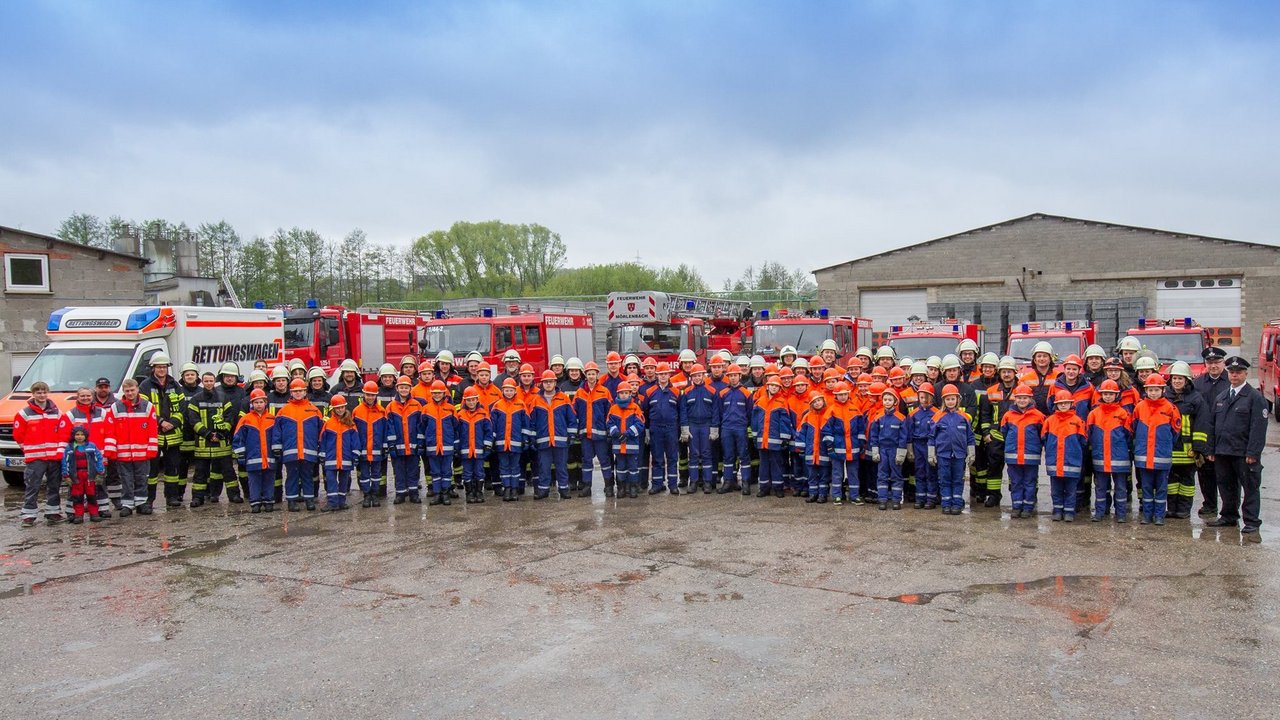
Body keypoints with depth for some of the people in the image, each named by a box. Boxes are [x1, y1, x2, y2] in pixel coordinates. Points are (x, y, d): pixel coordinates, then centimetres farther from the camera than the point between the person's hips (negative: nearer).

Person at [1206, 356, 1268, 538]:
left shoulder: (1255, 397, -5)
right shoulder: (1220, 398, 16)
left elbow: (1258, 427, -12)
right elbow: (1213, 425, 17)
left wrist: (1253, 453, -17)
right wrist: (1211, 449, 12)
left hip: (1244, 453, -6)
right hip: (1222, 452, 6)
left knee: (1250, 488, 1)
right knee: (1226, 486, 14)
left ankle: (1251, 523, 5)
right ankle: (1228, 517, 26)